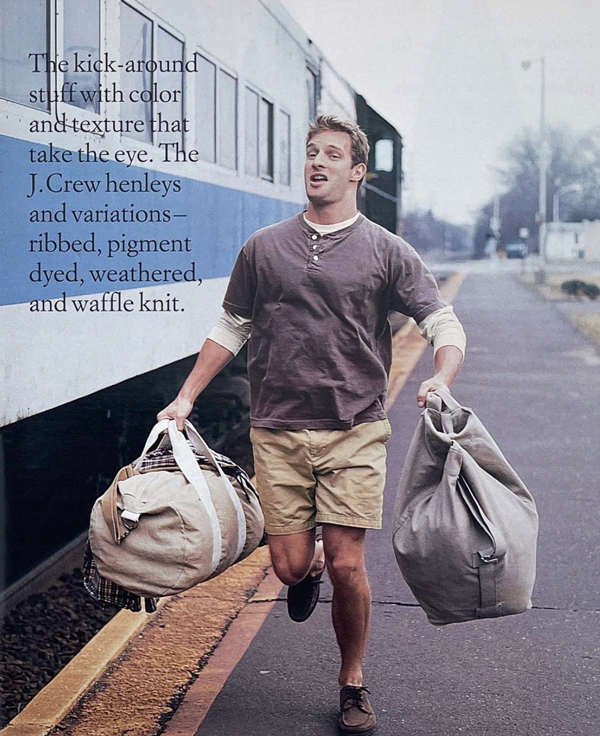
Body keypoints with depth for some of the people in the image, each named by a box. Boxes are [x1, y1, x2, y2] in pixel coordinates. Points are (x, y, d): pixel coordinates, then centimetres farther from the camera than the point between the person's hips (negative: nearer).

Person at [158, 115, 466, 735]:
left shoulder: (385, 252, 4)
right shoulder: (264, 248, 10)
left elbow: (444, 324, 1)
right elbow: (231, 329, 17)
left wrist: (441, 379, -20)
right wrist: (185, 398, 11)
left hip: (355, 433, -1)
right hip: (277, 432, 2)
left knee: (346, 567, -5)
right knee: (291, 565, 0)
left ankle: (352, 684, 18)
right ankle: (310, 570, 39)